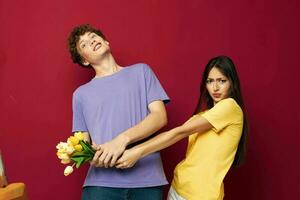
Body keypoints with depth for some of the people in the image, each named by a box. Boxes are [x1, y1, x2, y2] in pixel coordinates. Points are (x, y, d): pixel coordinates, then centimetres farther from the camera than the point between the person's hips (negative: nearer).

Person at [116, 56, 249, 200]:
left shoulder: (231, 106, -11)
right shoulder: (205, 113, 16)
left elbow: (181, 133, -17)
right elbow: (173, 134, 3)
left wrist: (138, 153, -19)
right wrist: (132, 150, -9)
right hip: (178, 185, 7)